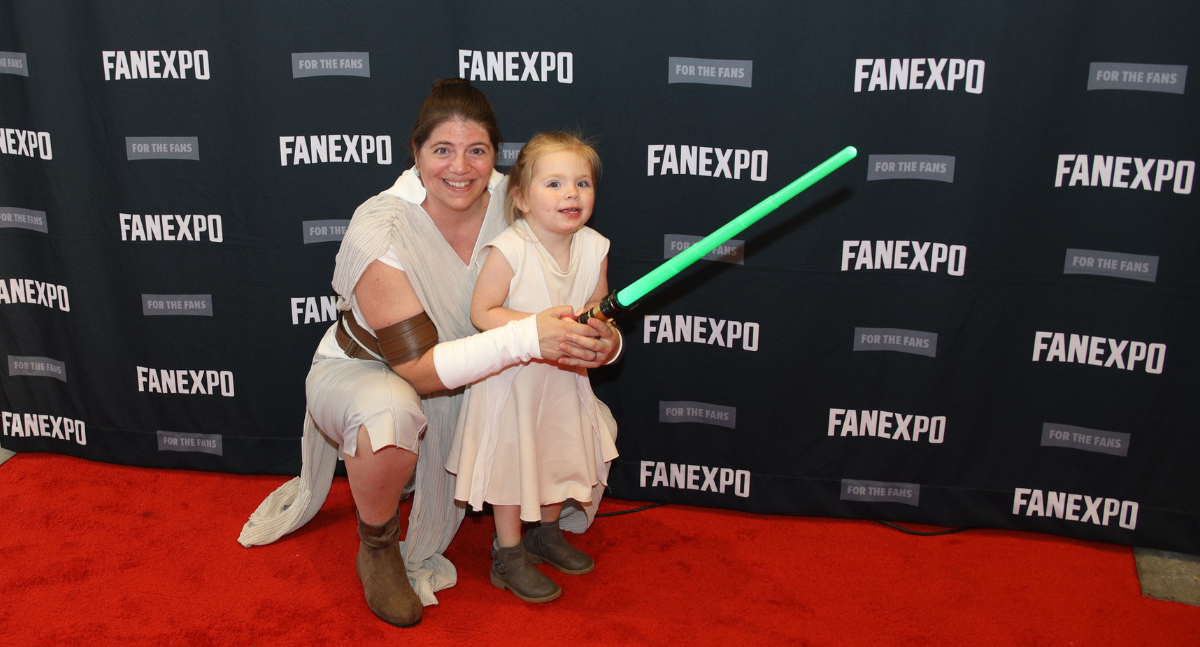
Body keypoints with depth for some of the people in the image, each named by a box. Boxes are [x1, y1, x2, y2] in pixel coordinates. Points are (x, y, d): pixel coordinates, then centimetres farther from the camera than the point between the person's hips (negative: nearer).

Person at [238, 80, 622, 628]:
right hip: (358, 372, -6)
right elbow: (419, 370, -33)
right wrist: (526, 337, -45)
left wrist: (600, 341, -29)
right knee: (393, 413, -40)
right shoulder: (379, 233, -31)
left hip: (460, 380, 6)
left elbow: (552, 291, -6)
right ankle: (377, 550, -7)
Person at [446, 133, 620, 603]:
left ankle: (546, 534, 44)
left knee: (560, 455, 19)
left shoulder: (594, 248, -8)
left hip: (564, 375, 6)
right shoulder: (509, 250, -25)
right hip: (511, 375, -6)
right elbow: (482, 312, -22)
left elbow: (599, 302, 5)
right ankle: (508, 556, 25)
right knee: (512, 463, 7)